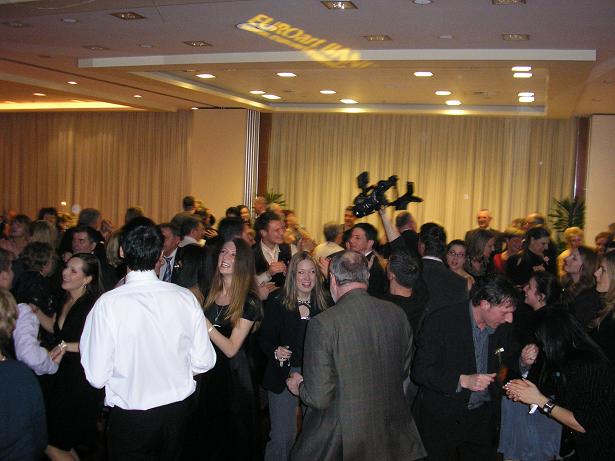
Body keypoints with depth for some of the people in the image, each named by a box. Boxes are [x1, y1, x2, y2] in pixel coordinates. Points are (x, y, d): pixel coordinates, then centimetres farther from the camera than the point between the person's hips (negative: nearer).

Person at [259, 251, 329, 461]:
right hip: (284, 375, -2)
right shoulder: (277, 302, -3)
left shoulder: (325, 304, 3)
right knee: (282, 436, 1)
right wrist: (275, 351, -19)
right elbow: (265, 339, 0)